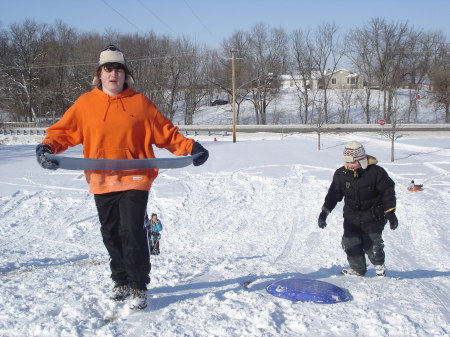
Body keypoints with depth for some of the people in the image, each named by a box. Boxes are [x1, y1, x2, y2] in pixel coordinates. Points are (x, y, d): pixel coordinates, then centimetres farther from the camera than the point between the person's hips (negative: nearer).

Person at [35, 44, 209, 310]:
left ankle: (139, 287, 6)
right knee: (111, 235, 12)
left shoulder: (140, 102, 3)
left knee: (133, 233, -9)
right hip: (102, 183, 3)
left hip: (135, 180, -3)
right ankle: (121, 281, 30)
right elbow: (63, 131, 8)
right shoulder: (85, 103, 6)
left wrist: (190, 147, -4)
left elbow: (166, 133, 6)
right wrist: (48, 147, -11)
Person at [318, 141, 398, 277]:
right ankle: (358, 269, 28)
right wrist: (325, 211, -10)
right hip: (352, 216, 4)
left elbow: (388, 192, -8)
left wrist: (390, 212, -10)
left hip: (373, 216, -4)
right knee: (350, 243, 5)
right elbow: (334, 193, -1)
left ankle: (379, 263, 34)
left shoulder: (376, 172, -17)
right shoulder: (341, 174, -6)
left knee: (371, 243, 0)